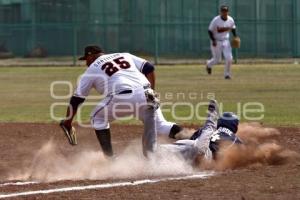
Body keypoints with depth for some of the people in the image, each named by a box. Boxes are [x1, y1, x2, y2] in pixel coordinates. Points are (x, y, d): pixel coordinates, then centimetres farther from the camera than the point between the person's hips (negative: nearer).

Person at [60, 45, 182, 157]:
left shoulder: (91, 69, 19)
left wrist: (67, 123, 27)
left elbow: (76, 100, 19)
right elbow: (149, 68, 19)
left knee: (98, 117, 21)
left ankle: (110, 157, 14)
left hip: (122, 98, -4)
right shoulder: (124, 56, 30)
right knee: (159, 124, 19)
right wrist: (151, 92, 20)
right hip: (145, 95, 4)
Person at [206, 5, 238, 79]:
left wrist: (235, 36, 0)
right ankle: (209, 64, 39)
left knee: (229, 58, -11)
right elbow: (210, 31, -12)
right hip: (216, 42, -3)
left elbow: (233, 29, 16)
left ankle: (227, 74, 6)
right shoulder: (216, 20, -17)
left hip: (226, 41, 3)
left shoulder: (231, 20, -4)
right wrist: (213, 40, -22)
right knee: (217, 59, 4)